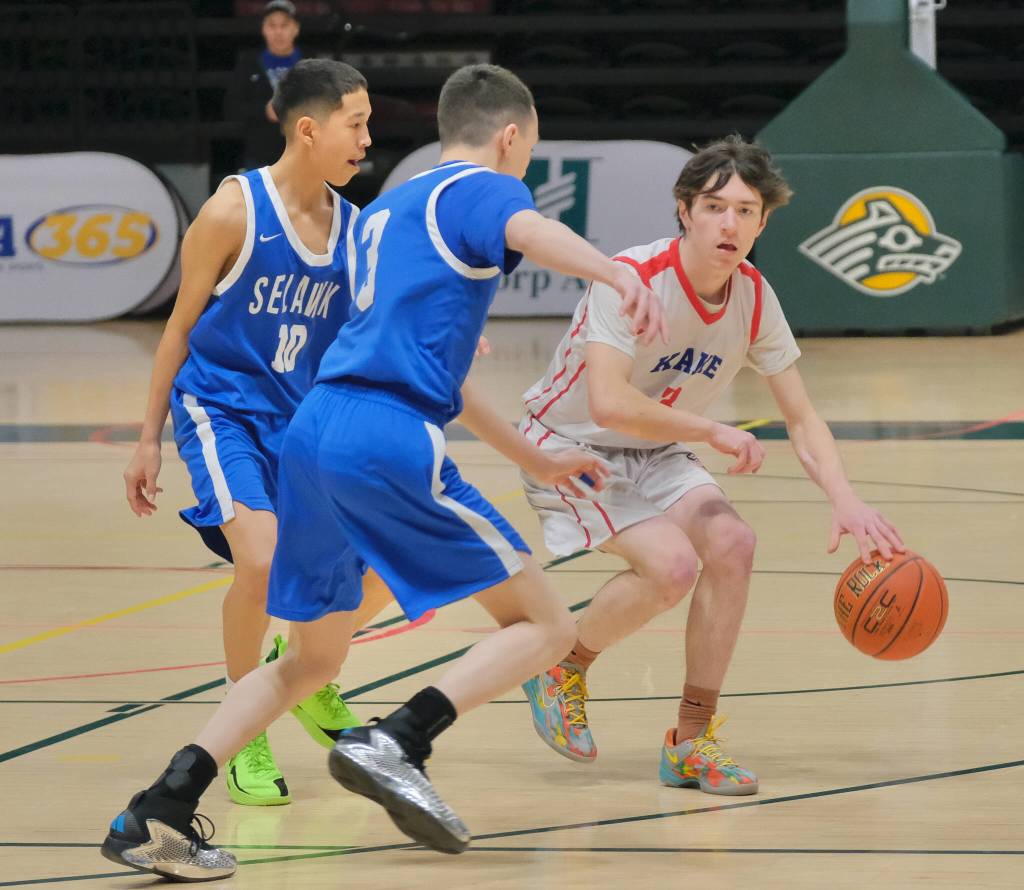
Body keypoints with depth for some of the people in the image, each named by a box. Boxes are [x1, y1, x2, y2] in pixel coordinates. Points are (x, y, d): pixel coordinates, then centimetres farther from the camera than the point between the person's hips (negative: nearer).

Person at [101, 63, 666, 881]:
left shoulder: (385, 211, 30)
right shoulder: (480, 190, 4)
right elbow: (528, 230, -23)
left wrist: (534, 459, 43)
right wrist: (619, 274, -43)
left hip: (314, 434, 8)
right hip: (391, 443, -8)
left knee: (309, 663, 21)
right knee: (543, 623, 3)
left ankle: (156, 815, 7)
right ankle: (396, 744, -17)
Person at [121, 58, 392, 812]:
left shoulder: (356, 230, 0)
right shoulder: (235, 212, -13)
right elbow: (181, 326, -4)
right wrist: (150, 439, -2)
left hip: (305, 418, 6)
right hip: (221, 406, -6)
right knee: (262, 560, -26)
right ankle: (245, 733, -6)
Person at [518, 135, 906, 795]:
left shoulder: (755, 297, -8)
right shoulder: (633, 280, -28)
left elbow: (802, 420, -4)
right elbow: (609, 403, -39)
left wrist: (845, 499, -21)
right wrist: (714, 433, -35)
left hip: (656, 455, 6)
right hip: (571, 444, -6)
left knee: (731, 543, -19)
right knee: (672, 563, -26)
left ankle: (692, 742, -7)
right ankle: (562, 670, 3)